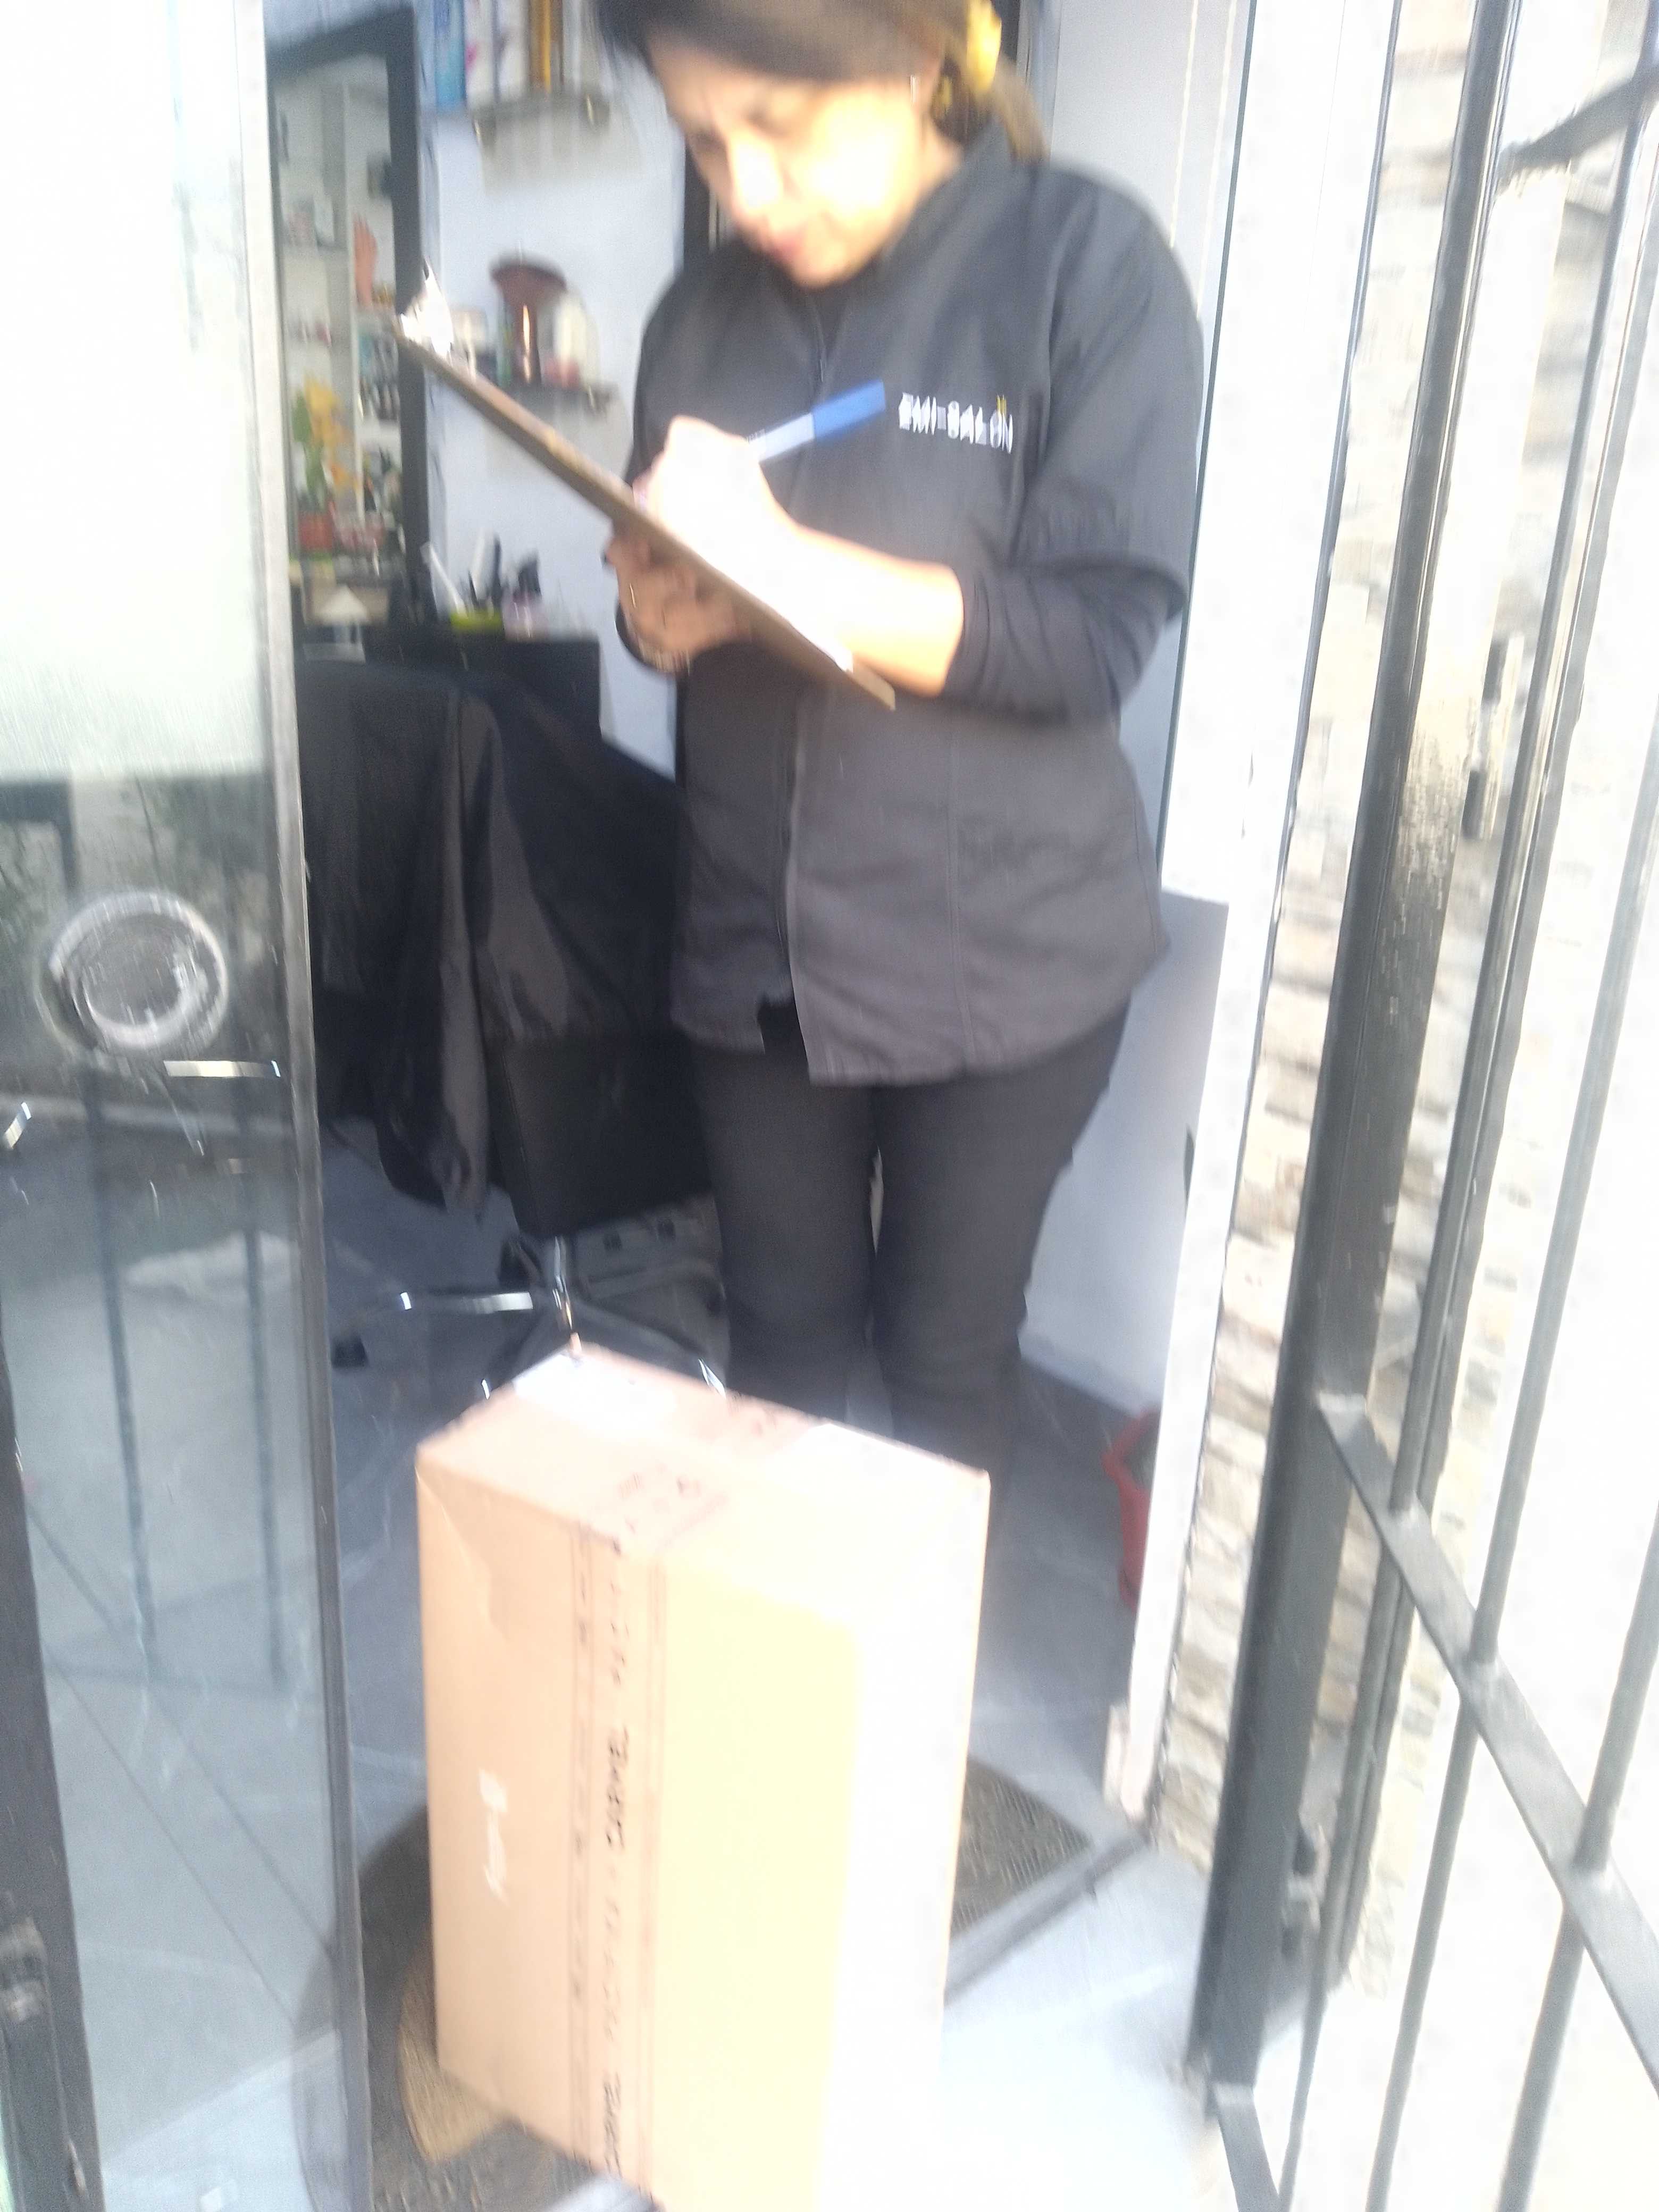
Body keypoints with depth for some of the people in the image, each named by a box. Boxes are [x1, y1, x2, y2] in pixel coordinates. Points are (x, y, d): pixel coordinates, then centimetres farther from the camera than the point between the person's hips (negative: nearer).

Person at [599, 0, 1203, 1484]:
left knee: (947, 1362, 11)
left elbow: (1098, 634, -16)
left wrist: (782, 562, -25)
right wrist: (660, 613, -11)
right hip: (759, 941, 4)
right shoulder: (705, 316, 6)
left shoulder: (1087, 264, -8)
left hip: (1004, 951, -3)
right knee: (782, 1336, 15)